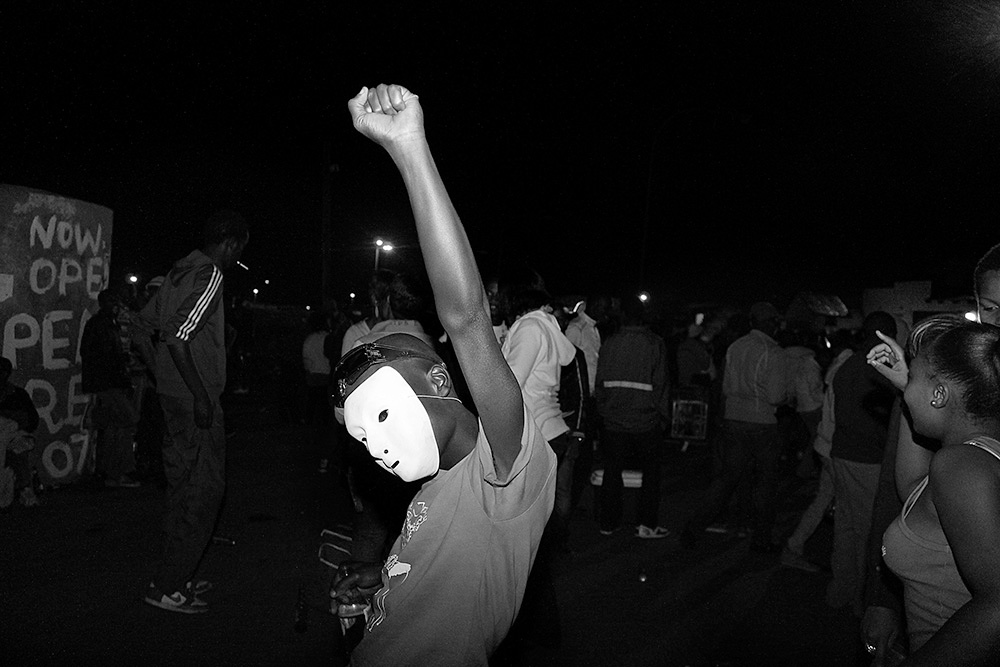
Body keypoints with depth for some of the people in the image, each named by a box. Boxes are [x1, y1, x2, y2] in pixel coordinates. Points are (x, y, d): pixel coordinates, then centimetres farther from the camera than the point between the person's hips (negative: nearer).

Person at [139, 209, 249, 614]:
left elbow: (147, 318, 19)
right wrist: (200, 395, -22)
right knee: (205, 489, -2)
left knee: (183, 485, 16)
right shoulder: (209, 276, -16)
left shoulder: (182, 269, 12)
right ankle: (167, 587, 5)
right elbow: (177, 336, -25)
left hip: (173, 394, 10)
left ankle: (176, 576, 27)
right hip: (194, 399, -10)